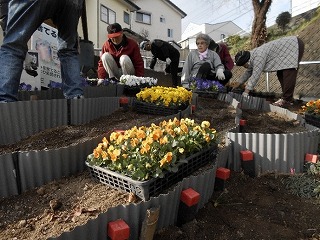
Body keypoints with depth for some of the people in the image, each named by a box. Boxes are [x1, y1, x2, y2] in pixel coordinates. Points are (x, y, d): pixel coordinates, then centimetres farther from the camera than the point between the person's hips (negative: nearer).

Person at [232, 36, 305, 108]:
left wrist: (245, 94, -27)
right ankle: (287, 97, 10)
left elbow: (255, 76, -30)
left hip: (296, 45, -10)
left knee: (288, 73, -17)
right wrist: (237, 84, 11)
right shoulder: (253, 56, 2)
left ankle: (287, 100, -16)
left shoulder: (259, 56, -29)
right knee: (280, 73, 8)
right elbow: (249, 72, 14)